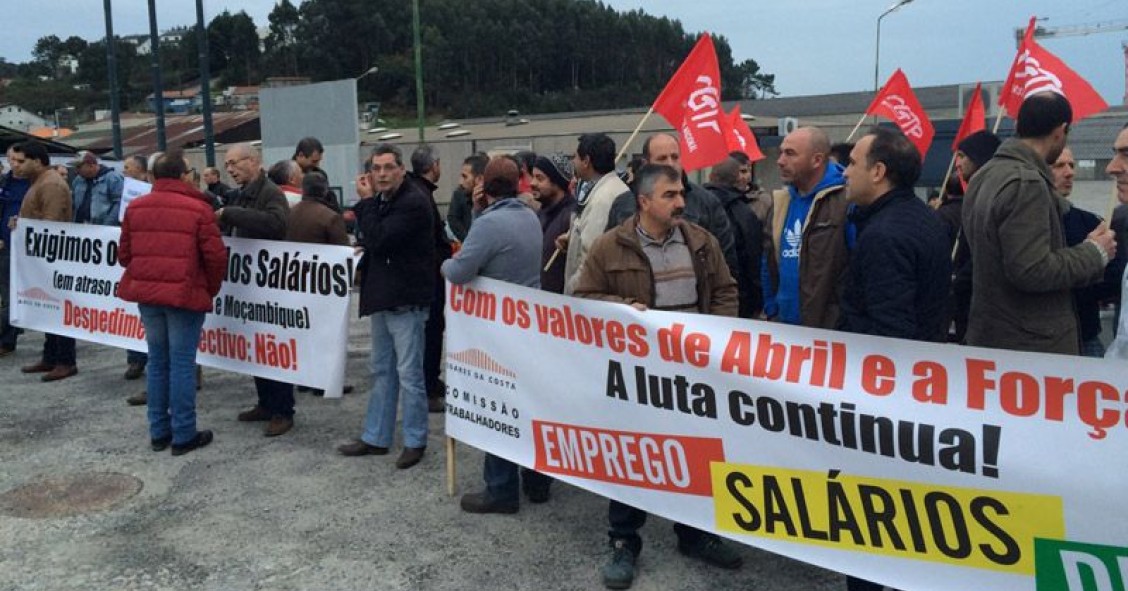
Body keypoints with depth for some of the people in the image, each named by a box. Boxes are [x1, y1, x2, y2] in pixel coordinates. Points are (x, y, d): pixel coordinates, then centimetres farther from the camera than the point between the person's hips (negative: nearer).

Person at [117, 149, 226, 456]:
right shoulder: (198, 208, -9)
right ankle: (184, 435, 7)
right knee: (182, 363, 1)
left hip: (146, 292, 5)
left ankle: (158, 432, 21)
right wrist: (211, 288, 6)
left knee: (157, 361, 15)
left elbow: (124, 254, 11)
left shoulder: (135, 207, 7)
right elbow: (216, 256, -10)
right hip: (185, 293, -5)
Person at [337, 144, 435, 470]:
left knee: (408, 374, -1)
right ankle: (376, 438, 26)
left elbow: (378, 240, -23)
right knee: (382, 371, 15)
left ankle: (415, 441, 12)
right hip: (384, 296, 9)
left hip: (406, 299, -9)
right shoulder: (383, 199, 11)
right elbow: (369, 238, 16)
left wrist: (367, 201, -15)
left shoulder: (413, 202, -17)